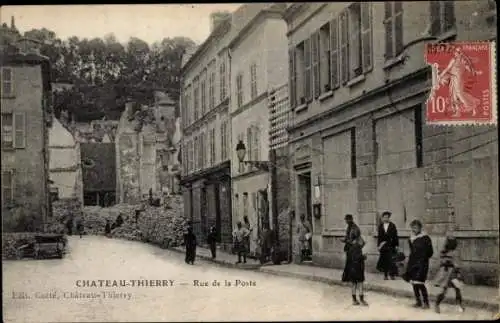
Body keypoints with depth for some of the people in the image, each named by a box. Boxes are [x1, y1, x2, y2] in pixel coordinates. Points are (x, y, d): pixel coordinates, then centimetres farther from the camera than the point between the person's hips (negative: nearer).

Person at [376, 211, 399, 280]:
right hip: (383, 245, 2)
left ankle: (392, 274, 3)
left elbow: (395, 236, -1)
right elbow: (379, 236, 8)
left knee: (391, 260, -6)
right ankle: (385, 275, 11)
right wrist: (378, 245, 5)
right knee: (384, 260, 4)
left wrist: (396, 245, -4)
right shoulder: (380, 226, 6)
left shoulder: (392, 226, -1)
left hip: (391, 245, -2)